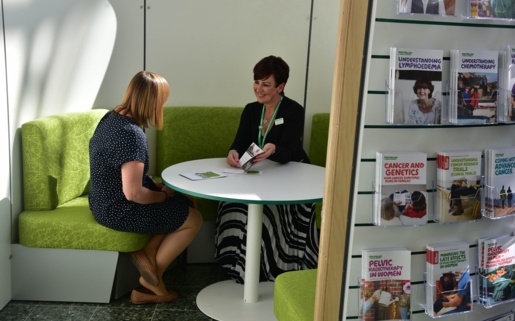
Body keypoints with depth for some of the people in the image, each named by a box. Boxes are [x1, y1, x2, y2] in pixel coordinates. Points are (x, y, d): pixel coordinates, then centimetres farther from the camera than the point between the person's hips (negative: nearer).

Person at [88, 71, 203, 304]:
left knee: (185, 203, 15)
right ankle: (151, 279, 14)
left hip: (107, 200, 9)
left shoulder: (111, 117, 2)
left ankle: (146, 255, 5)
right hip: (120, 210, -9)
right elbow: (133, 193, -29)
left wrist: (155, 185, 7)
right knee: (193, 219, 3)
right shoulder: (132, 134, -28)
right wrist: (164, 195, -10)